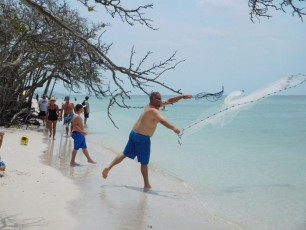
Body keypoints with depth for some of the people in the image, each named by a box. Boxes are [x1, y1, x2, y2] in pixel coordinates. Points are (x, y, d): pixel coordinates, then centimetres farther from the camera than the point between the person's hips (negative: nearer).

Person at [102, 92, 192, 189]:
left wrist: (183, 96, 13)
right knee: (144, 163, 2)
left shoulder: (150, 106, 7)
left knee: (124, 154, 16)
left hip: (134, 133, 9)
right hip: (143, 138, -9)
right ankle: (146, 184, 13)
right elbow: (162, 121, -41)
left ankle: (108, 167, 10)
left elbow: (169, 101, 14)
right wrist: (174, 128, -55)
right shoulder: (153, 111, -20)